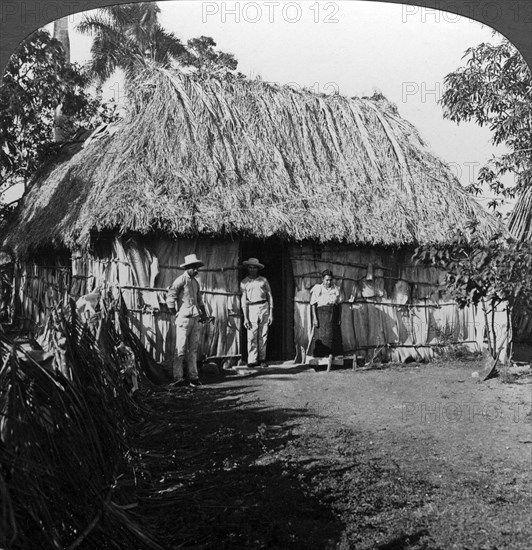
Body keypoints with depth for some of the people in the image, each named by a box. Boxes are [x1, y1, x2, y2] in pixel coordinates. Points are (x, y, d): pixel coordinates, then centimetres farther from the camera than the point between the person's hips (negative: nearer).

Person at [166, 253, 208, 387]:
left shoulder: (195, 282, 18)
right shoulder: (181, 280, -7)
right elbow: (170, 298, -12)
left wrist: (203, 314, 18)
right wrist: (175, 313, -6)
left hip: (195, 319, 8)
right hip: (184, 319, -7)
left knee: (193, 349, 9)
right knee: (180, 349, -5)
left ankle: (193, 377, 14)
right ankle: (178, 378, -2)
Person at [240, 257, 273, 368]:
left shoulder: (263, 280, 12)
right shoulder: (244, 283, 10)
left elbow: (270, 296, 11)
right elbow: (244, 301, 6)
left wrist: (271, 313, 3)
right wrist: (245, 318, -2)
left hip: (264, 307, 1)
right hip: (252, 309, -1)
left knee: (263, 335, 1)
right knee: (252, 336, -8)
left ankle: (262, 359, 6)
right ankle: (252, 360, -8)